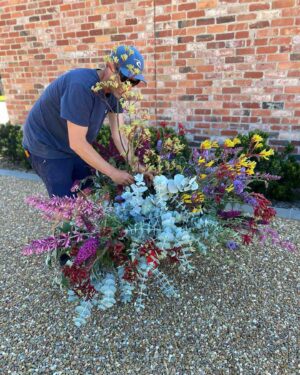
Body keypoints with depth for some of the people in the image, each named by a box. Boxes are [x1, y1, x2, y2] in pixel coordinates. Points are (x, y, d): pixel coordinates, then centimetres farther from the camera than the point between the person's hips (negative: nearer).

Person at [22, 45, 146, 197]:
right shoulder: (81, 86, -33)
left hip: (77, 147, 7)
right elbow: (77, 142, -32)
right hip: (46, 147, -7)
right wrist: (113, 173, -29)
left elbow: (119, 134, -8)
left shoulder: (114, 90, -9)